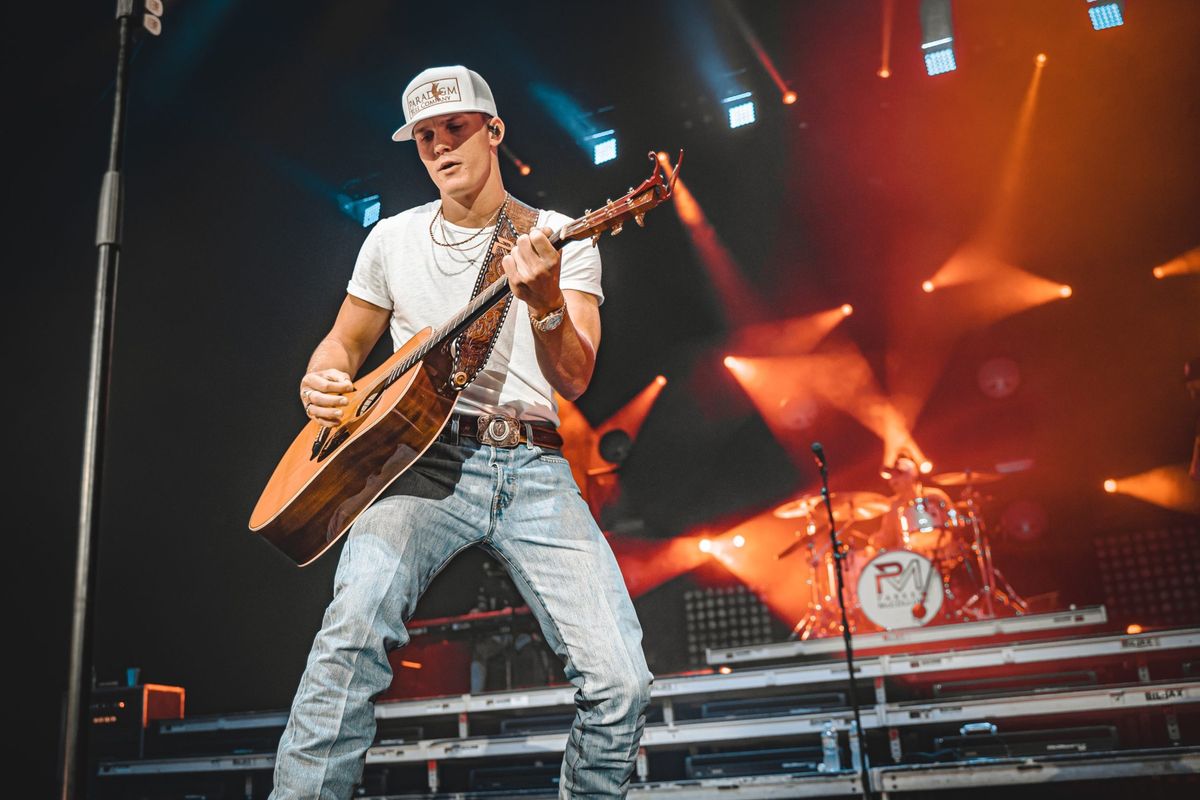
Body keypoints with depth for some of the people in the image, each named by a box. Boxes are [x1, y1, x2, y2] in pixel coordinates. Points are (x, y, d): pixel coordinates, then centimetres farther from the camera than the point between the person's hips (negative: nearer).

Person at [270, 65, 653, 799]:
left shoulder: (560, 239, 7)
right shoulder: (394, 238, 14)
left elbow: (573, 380, -5)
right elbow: (345, 342, 25)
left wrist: (545, 304, -24)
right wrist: (321, 382, 2)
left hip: (533, 469, 0)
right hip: (424, 459, 1)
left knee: (622, 684, -15)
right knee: (357, 620, -33)